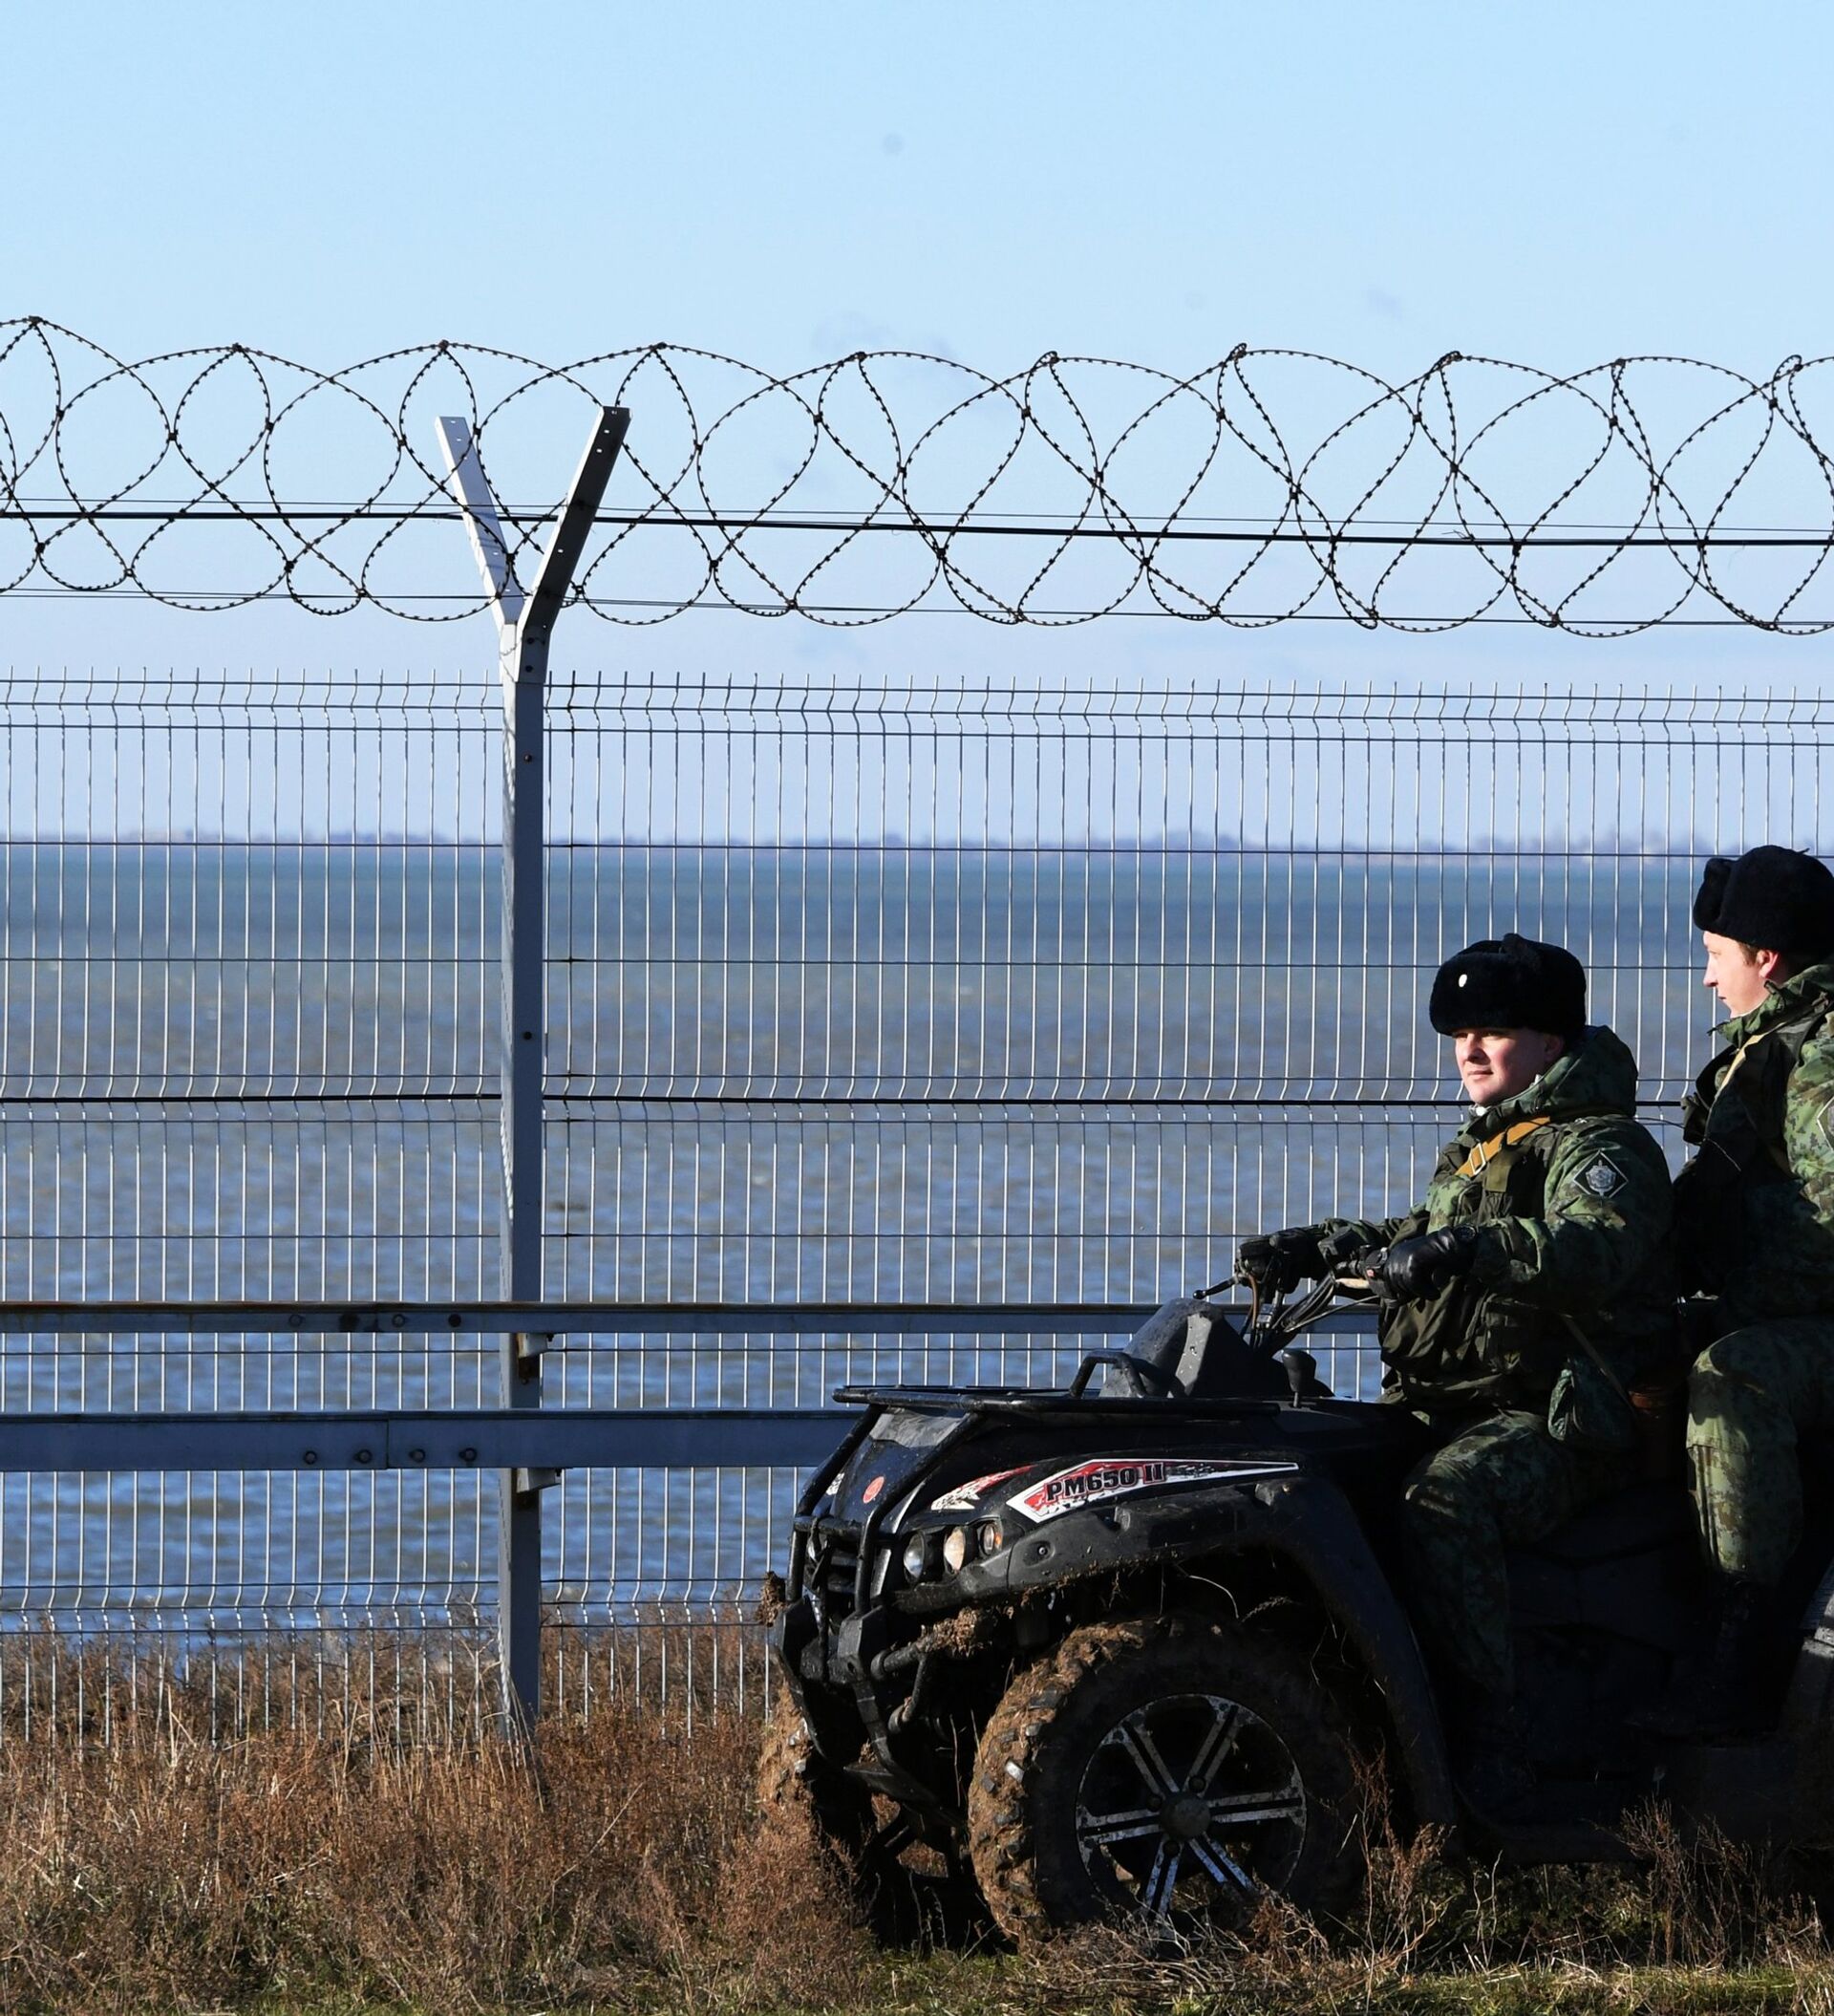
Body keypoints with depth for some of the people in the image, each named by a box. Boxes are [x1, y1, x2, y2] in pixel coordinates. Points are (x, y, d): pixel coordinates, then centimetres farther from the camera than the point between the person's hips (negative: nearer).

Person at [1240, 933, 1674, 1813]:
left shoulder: (1599, 1146, -6)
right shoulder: (1479, 1147, 24)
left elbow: (1597, 1248, -28)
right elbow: (1423, 1237, 40)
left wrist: (1470, 1249, -42)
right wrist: (1319, 1247, 23)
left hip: (1562, 1417, -10)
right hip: (1447, 1408, 10)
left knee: (1444, 1501, -36)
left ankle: (1491, 1738, -36)